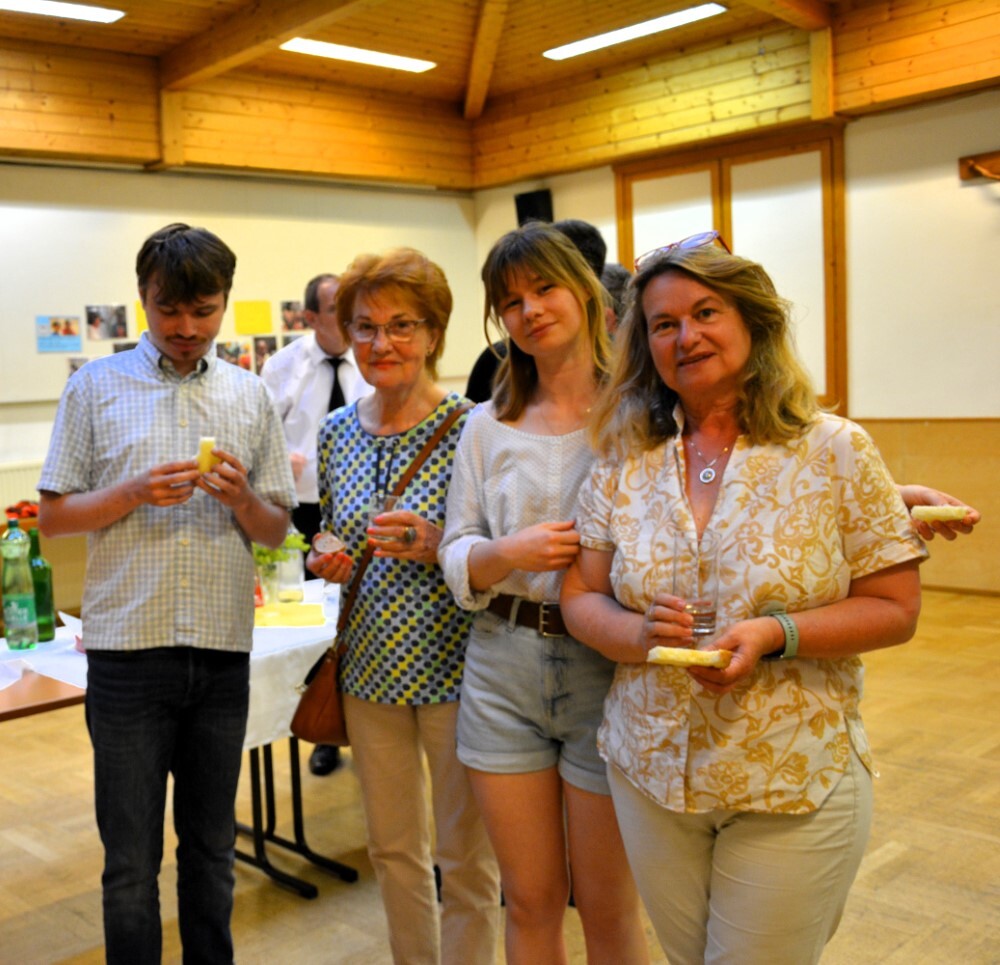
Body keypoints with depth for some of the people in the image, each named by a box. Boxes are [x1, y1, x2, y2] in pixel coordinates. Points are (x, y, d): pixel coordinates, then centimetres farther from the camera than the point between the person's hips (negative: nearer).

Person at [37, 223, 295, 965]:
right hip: (127, 649, -2)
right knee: (131, 859, 8)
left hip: (224, 651, 2)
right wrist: (135, 493, -15)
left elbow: (276, 529, 8)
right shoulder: (97, 387, 2)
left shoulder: (251, 396, 7)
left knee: (211, 847, 16)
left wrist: (242, 497, -13)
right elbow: (53, 516, 1)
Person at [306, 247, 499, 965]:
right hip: (371, 664, 5)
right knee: (392, 848, 20)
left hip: (454, 664, -5)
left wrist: (439, 545, -26)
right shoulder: (338, 432, 4)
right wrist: (326, 563, -5)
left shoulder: (468, 428, -13)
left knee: (465, 856, 10)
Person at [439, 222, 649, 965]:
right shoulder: (487, 426, 8)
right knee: (530, 901, 14)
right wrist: (508, 553, -14)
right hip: (505, 672, 3)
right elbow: (458, 558, 7)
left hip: (608, 670, -3)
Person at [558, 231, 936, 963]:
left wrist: (773, 635, -21)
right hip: (650, 775, 3)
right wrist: (641, 634, -19)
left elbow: (895, 609, -6)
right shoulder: (625, 462, 1)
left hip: (794, 789, -3)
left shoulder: (834, 450, -7)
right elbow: (581, 598, 3)